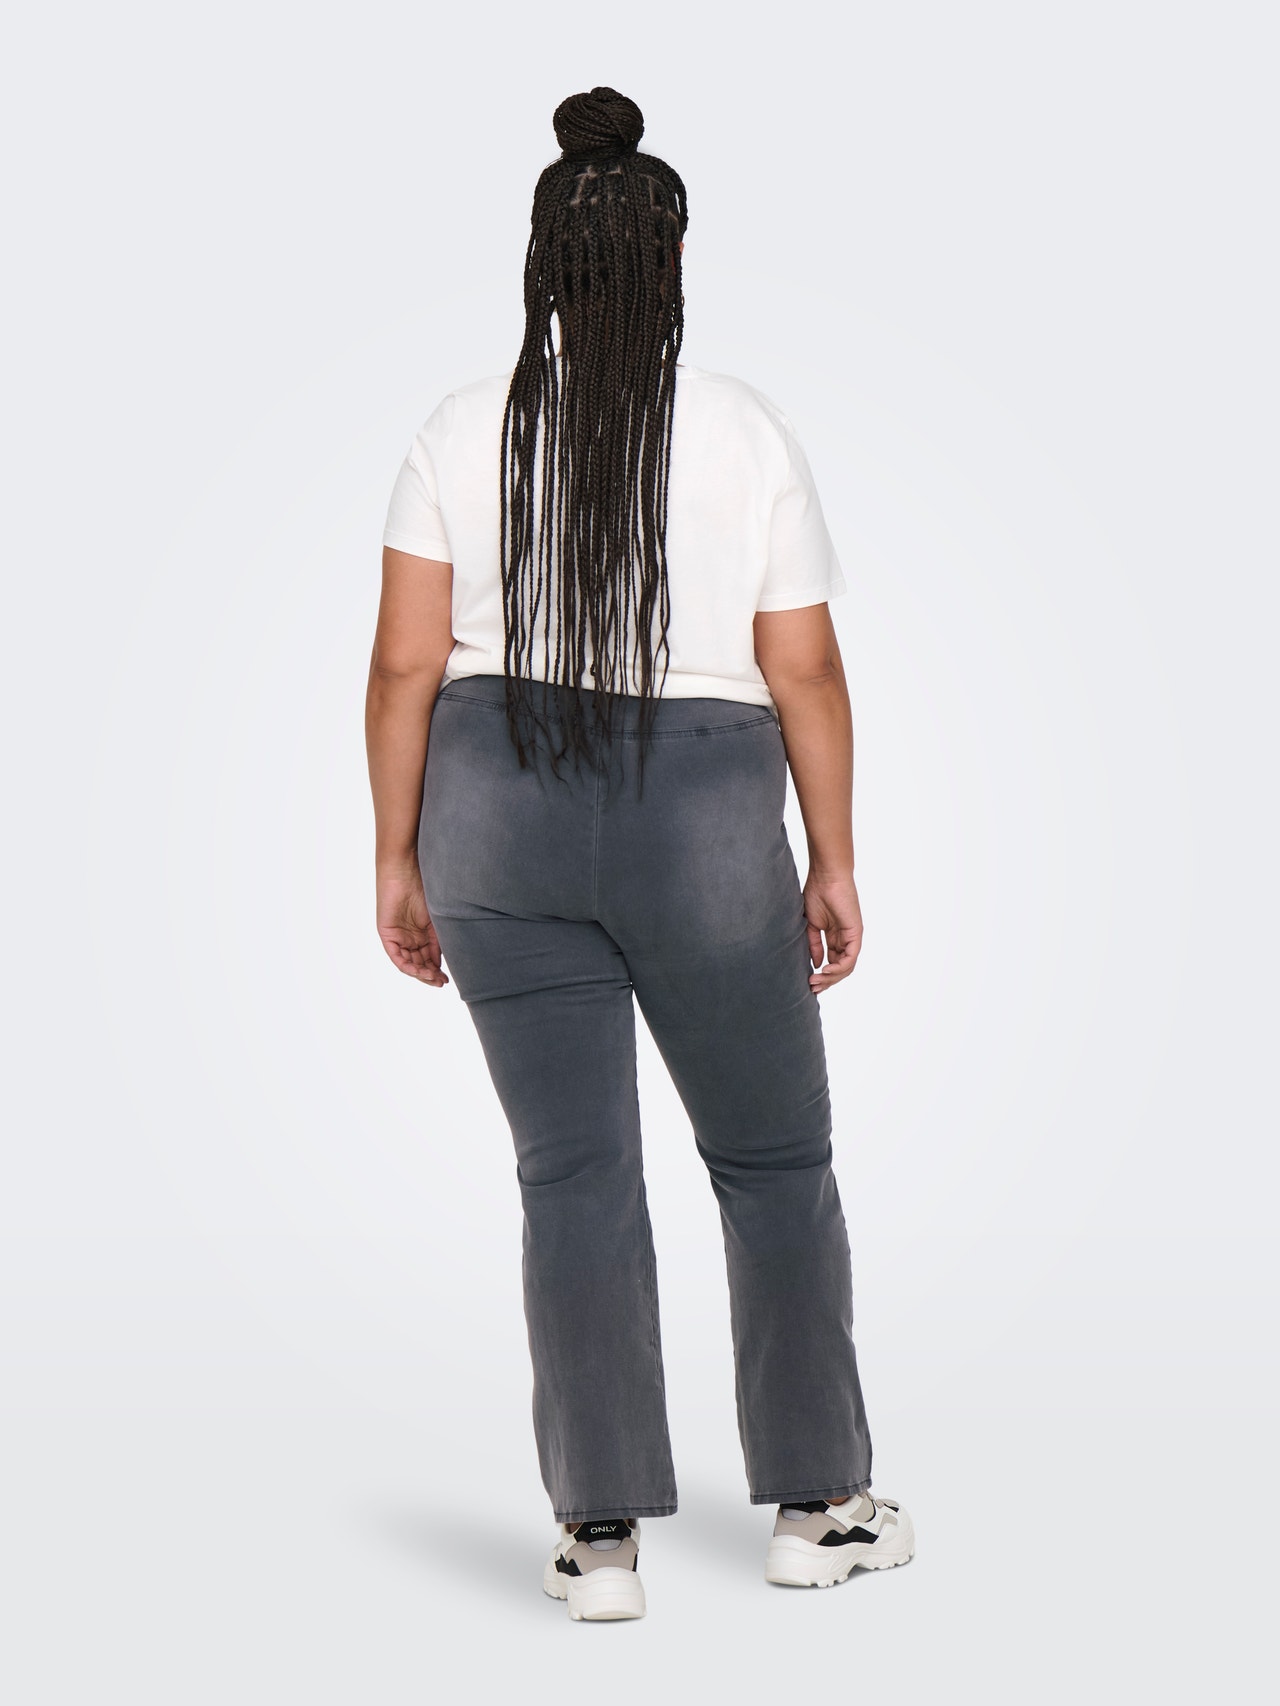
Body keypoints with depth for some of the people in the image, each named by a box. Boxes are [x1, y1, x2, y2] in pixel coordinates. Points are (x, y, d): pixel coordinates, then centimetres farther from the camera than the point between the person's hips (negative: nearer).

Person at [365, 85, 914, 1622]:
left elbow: (406, 663, -3)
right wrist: (834, 865, 4)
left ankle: (600, 1538, 8)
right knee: (773, 1157, 12)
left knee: (572, 1170, 6)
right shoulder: (747, 434, -3)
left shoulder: (462, 433, 0)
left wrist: (399, 859, 5)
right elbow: (804, 673, -4)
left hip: (500, 810, 2)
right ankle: (816, 1507, 18)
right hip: (704, 821, -2)